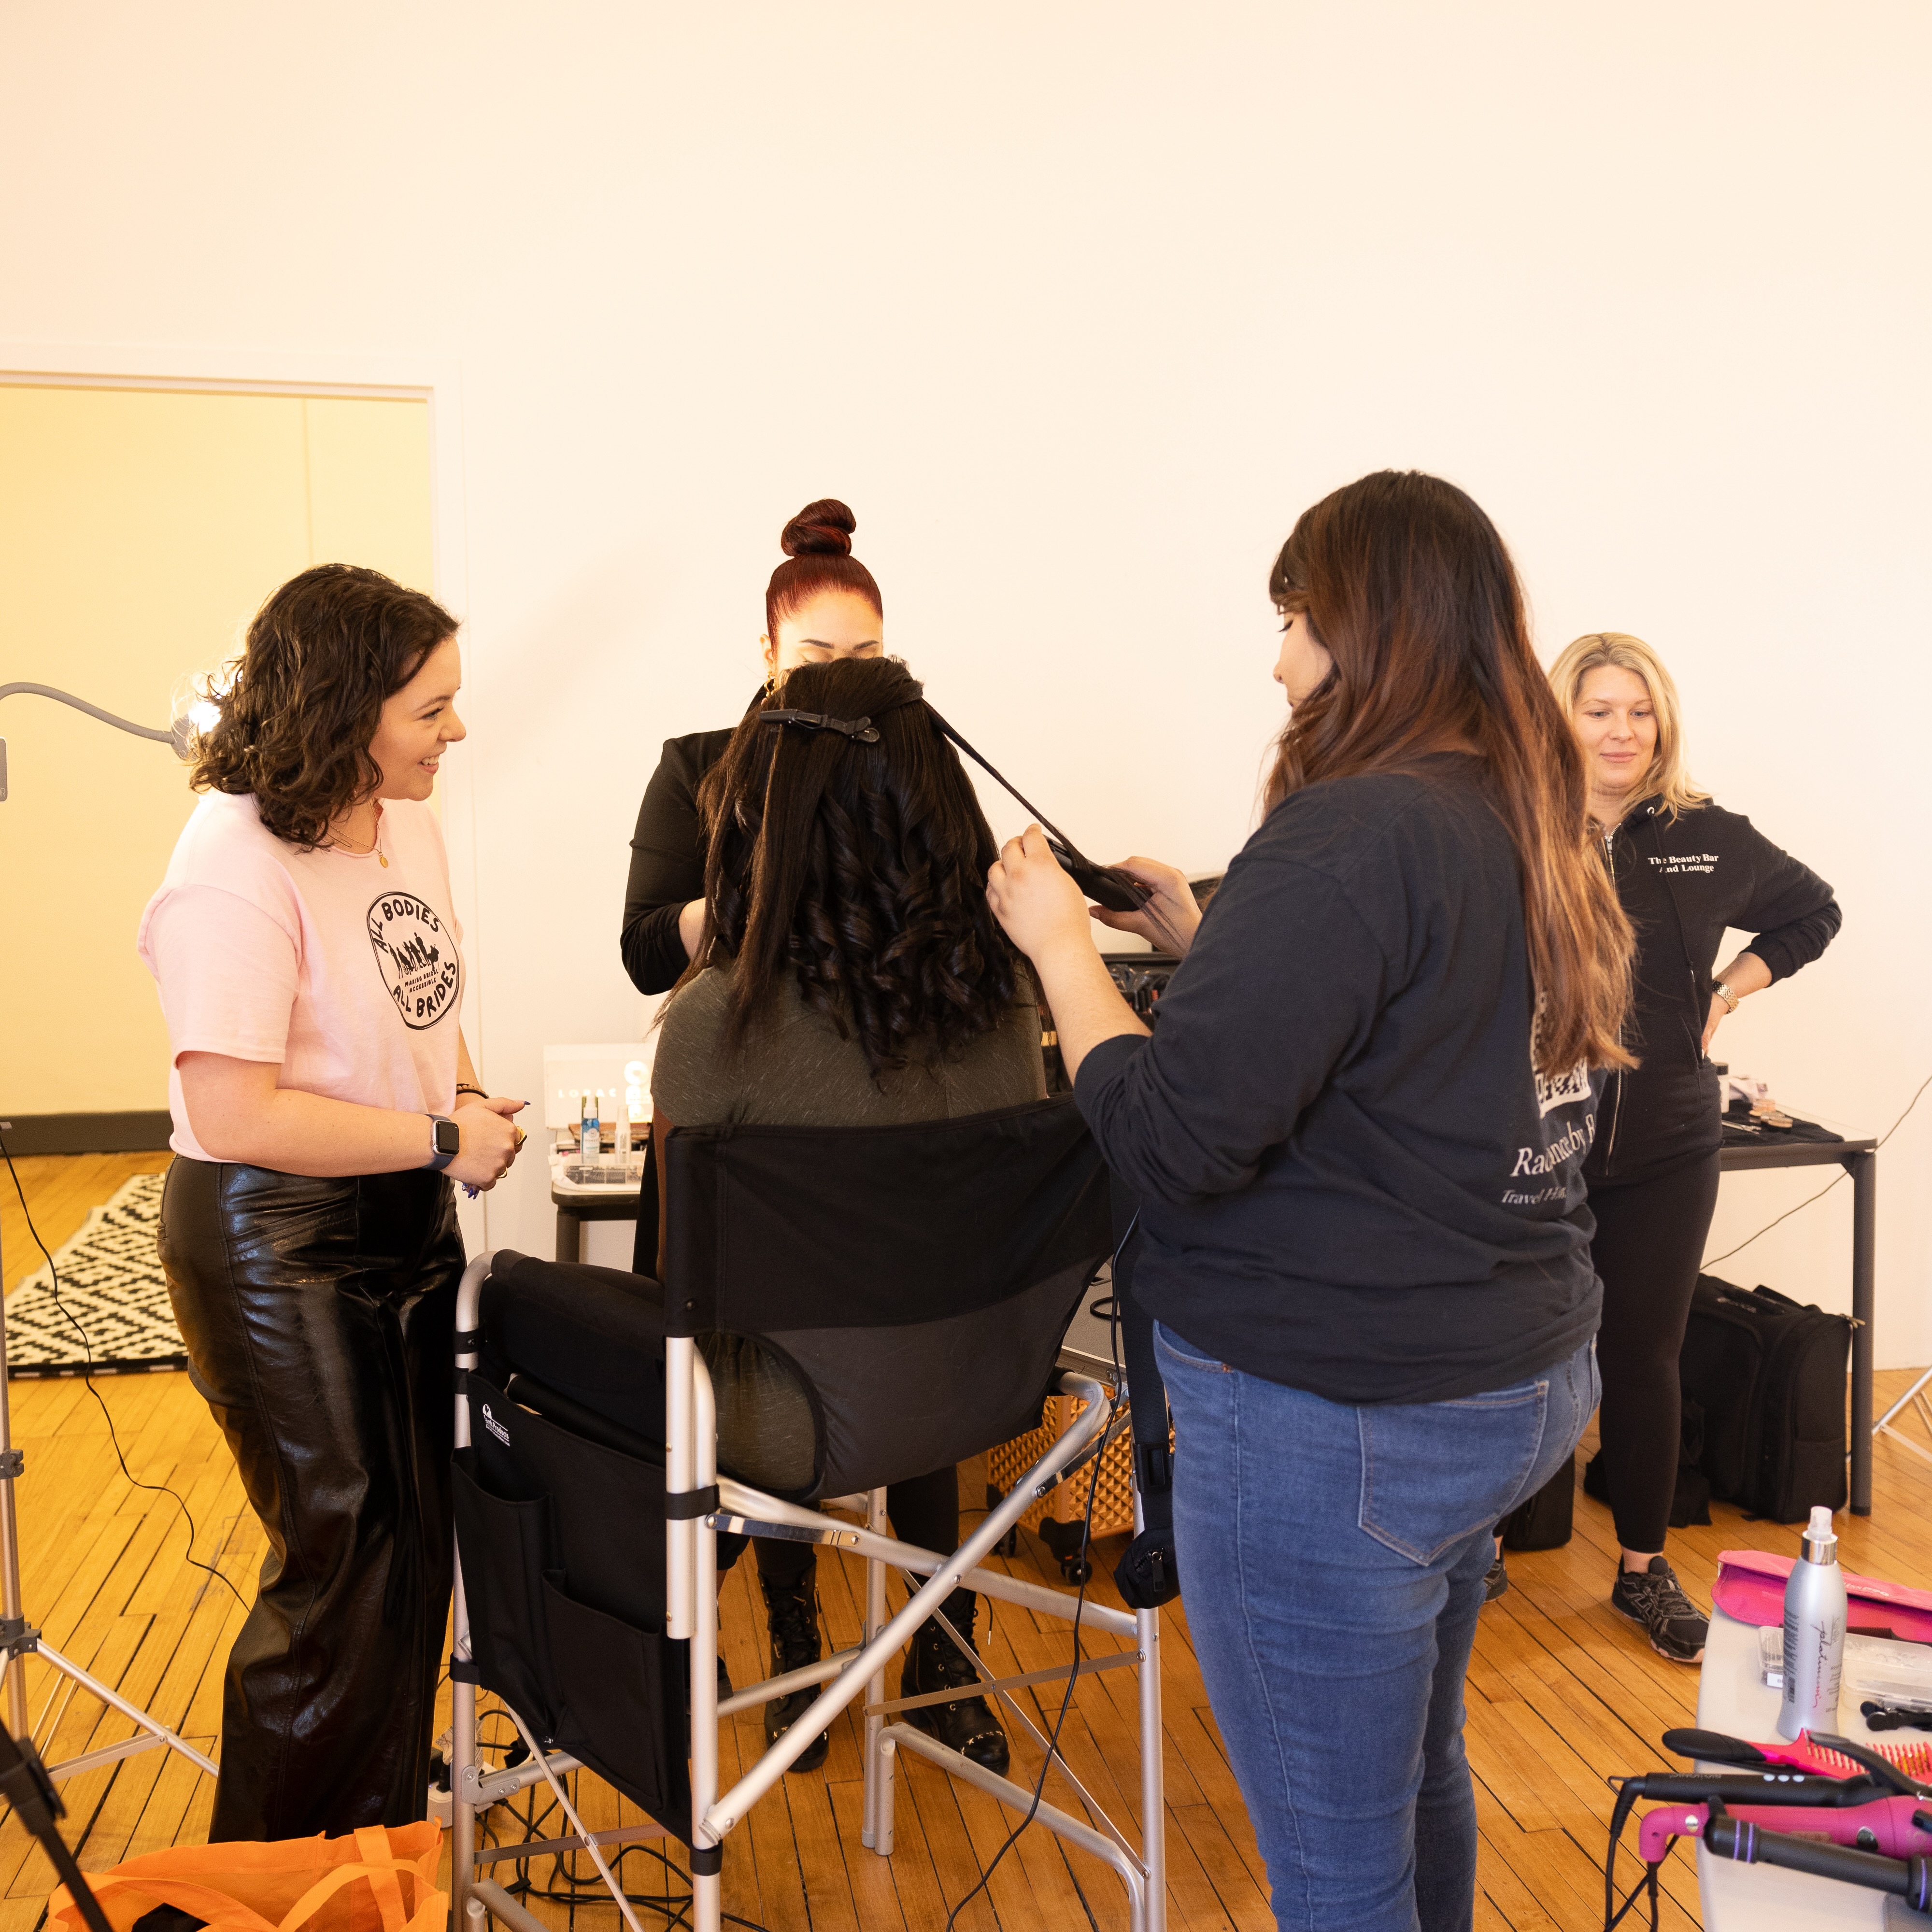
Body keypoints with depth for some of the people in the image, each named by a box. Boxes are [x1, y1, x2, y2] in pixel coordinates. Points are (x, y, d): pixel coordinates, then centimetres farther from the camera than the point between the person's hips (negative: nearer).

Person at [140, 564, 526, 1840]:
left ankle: (380, 1841, 39)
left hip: (405, 1222, 8)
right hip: (280, 1246, -8)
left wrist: (465, 1092, 1)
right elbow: (234, 1116, -29)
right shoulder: (237, 871, -23)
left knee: (417, 1546, 17)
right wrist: (445, 1139, -21)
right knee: (347, 1568, 3)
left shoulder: (408, 823, 4)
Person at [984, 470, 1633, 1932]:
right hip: (1521, 1385, 10)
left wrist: (1059, 939, -11)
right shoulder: (1537, 832, 6)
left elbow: (1176, 1137, -24)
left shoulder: (1355, 835, -22)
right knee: (1418, 1775, 28)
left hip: (1334, 1426, -9)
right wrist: (1207, 934, 15)